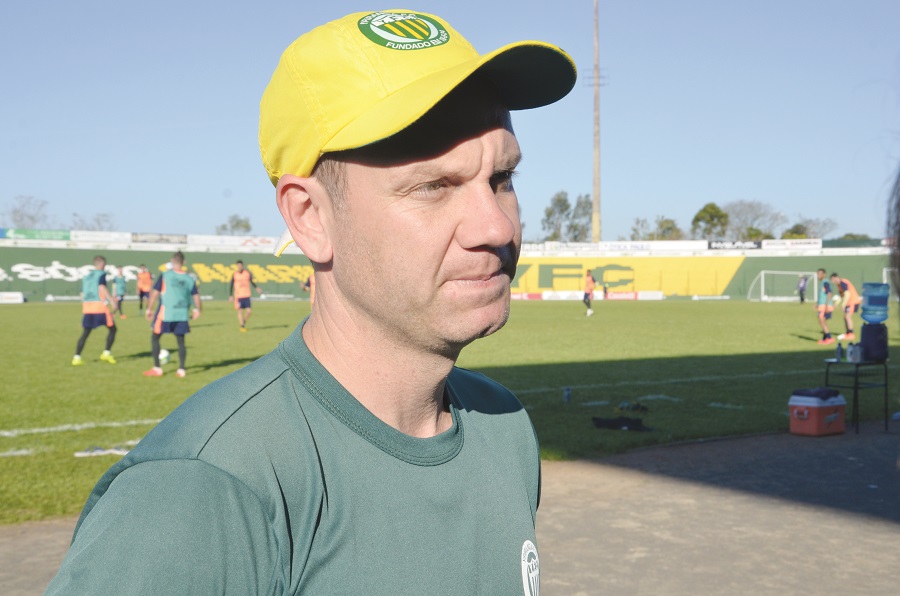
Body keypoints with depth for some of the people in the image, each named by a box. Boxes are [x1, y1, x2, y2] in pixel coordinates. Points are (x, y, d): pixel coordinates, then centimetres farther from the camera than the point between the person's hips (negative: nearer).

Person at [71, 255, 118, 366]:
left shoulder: (86, 276, 21)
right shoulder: (101, 274, 1)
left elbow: (82, 294, 24)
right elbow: (102, 287, -17)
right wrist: (111, 300, -21)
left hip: (87, 307, 6)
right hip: (100, 306, -6)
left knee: (85, 333, 9)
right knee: (112, 329, 8)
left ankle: (76, 357, 0)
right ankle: (106, 353, -1)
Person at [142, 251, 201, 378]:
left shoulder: (165, 275, -6)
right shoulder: (189, 278, 3)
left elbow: (155, 293, -9)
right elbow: (196, 295, 7)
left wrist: (149, 309, -1)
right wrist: (196, 309, 23)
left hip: (165, 313, -3)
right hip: (182, 314, 3)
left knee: (155, 338, 10)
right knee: (180, 341, 13)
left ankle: (157, 369, 8)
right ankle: (181, 370, 8)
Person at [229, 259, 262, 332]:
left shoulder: (248, 273, 3)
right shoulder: (234, 275, 0)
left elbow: (252, 282, 12)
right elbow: (231, 286, 5)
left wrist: (257, 288, -7)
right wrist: (230, 296, 1)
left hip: (247, 296, 1)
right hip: (238, 296, -1)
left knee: (249, 311, -5)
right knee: (240, 311, -2)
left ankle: (244, 321, 23)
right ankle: (242, 326, 9)